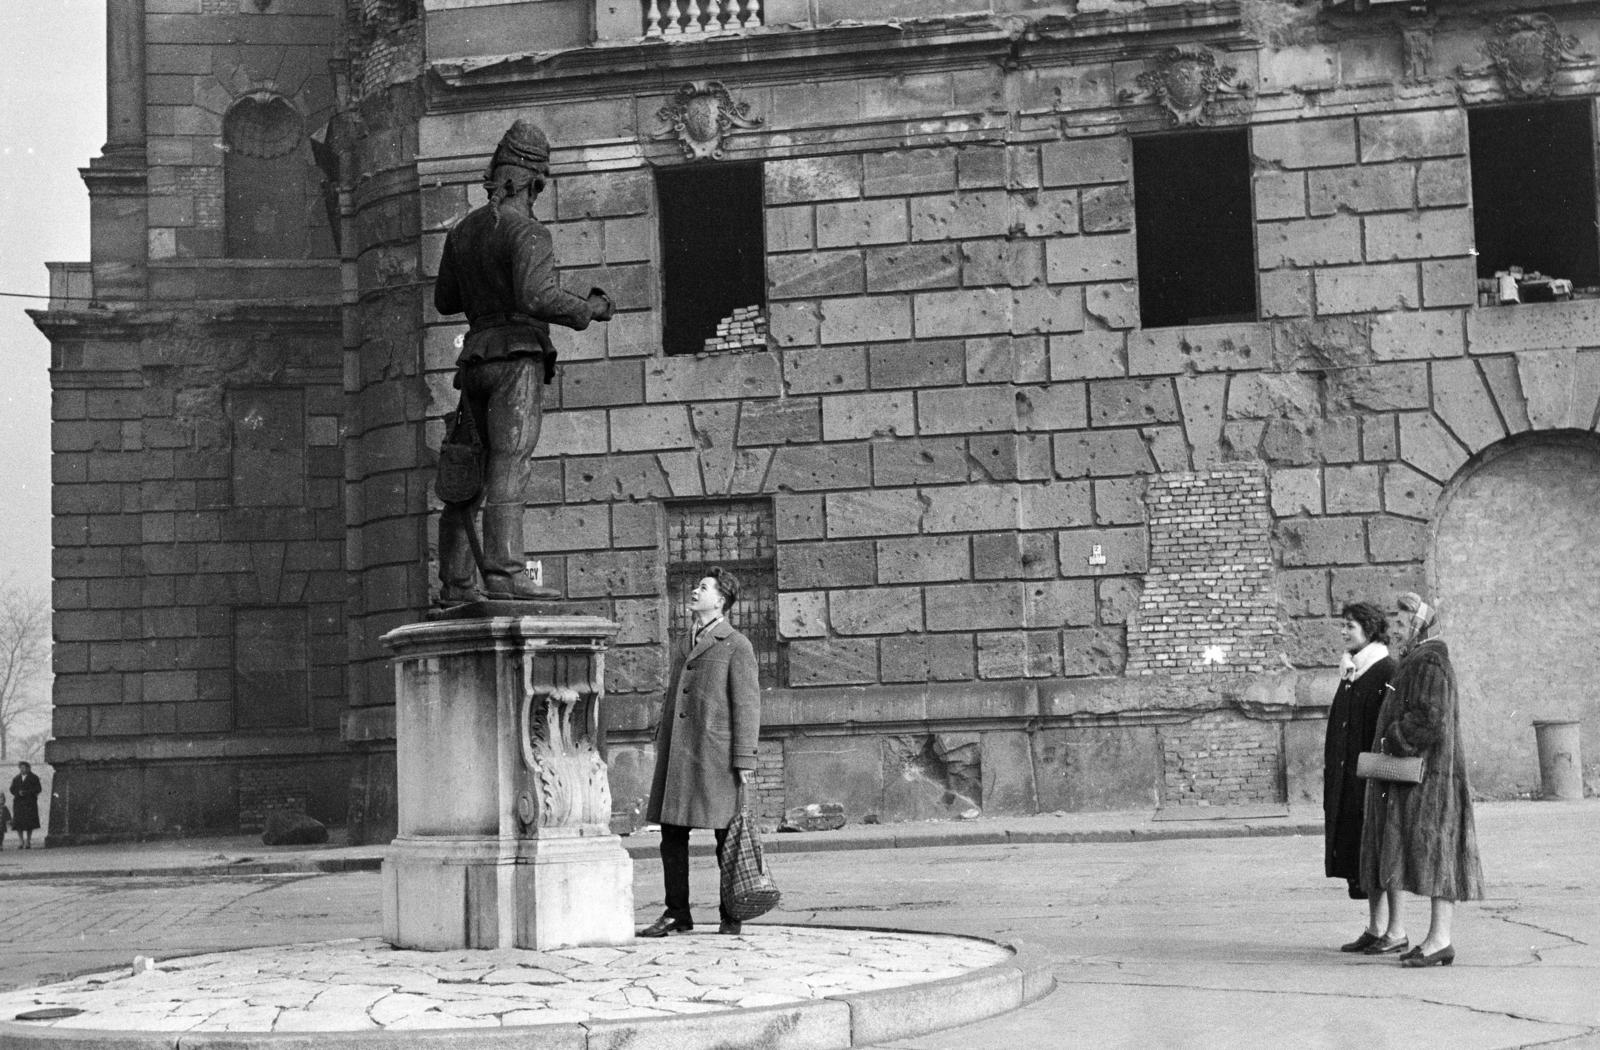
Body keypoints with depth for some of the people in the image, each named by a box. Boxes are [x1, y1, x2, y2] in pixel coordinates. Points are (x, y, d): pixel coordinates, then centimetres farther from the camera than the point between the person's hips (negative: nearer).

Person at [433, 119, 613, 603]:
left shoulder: (463, 231, 16)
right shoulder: (527, 232, -8)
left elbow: (444, 301, 23)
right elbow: (538, 298, -22)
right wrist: (588, 310, -7)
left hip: (475, 357, 7)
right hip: (517, 355, -7)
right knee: (510, 467, -14)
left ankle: (456, 583, 7)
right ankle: (504, 574, -23)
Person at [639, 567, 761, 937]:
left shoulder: (736, 646, 0)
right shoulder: (688, 646, 21)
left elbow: (747, 704, -6)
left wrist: (744, 759, -12)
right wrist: (662, 748, 16)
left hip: (715, 753, -7)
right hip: (677, 753, 7)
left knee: (727, 838, 0)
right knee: (672, 835, 4)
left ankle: (732, 916, 8)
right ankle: (677, 914, 11)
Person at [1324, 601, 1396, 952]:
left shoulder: (1386, 670, -12)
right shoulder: (1351, 671, 15)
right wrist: (1333, 773, 16)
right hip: (1347, 777, 9)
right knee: (1355, 853, 8)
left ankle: (1380, 929, -1)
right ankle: (1375, 928, 13)